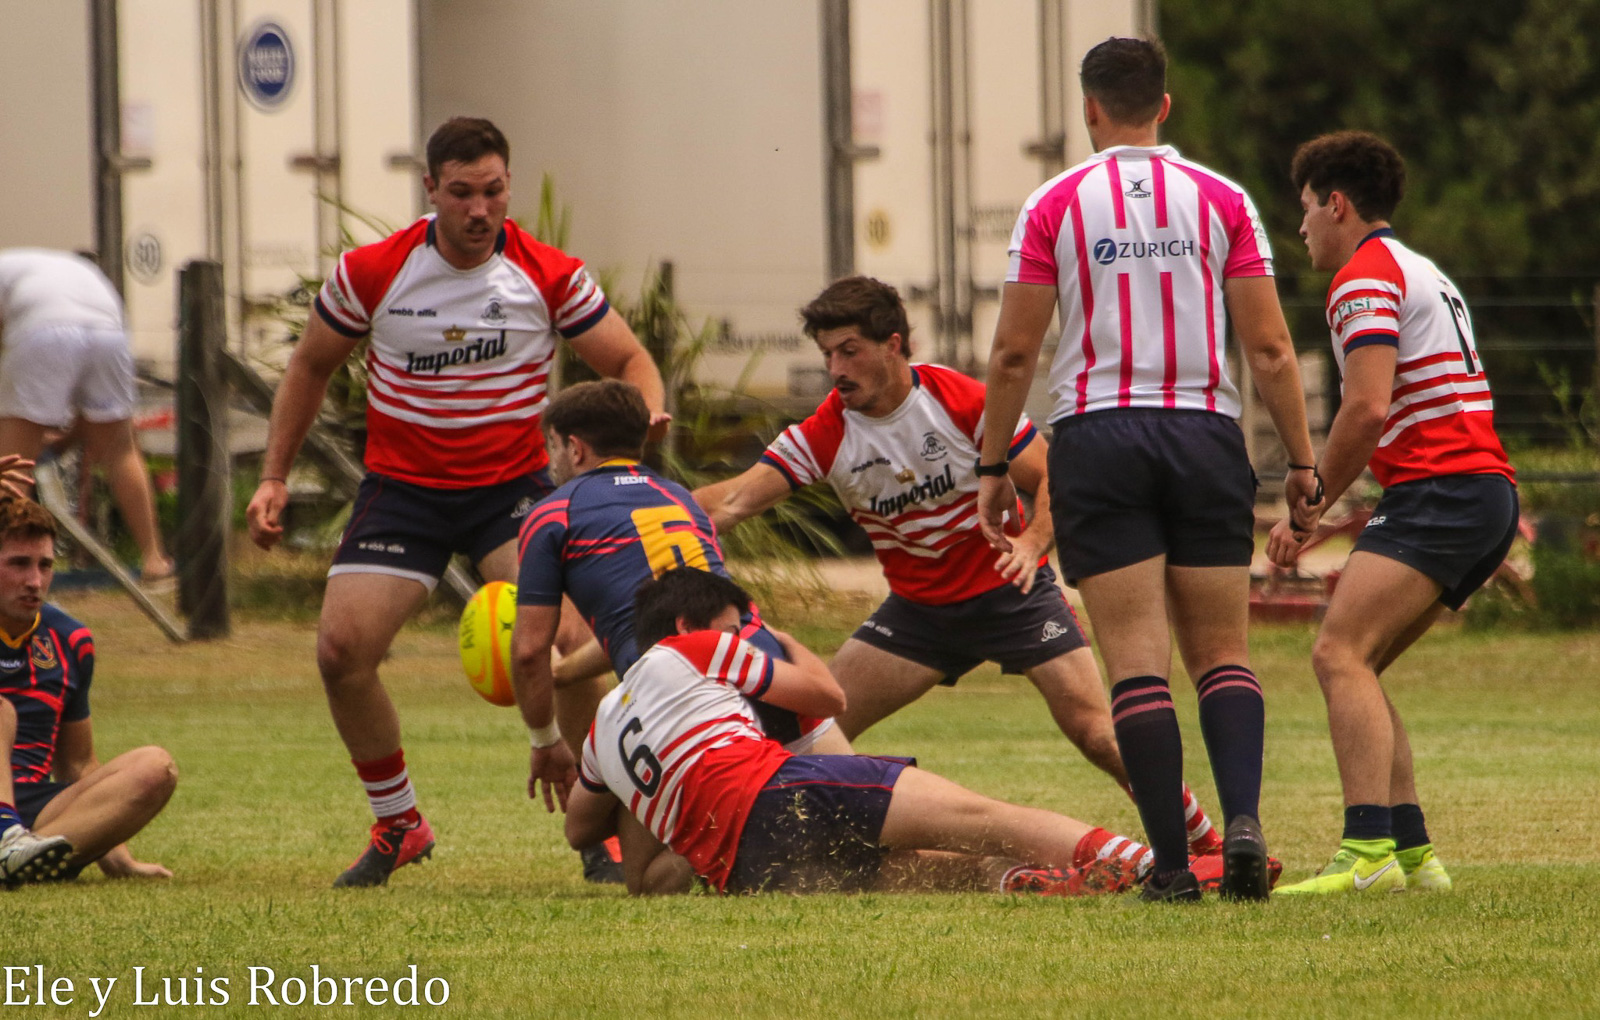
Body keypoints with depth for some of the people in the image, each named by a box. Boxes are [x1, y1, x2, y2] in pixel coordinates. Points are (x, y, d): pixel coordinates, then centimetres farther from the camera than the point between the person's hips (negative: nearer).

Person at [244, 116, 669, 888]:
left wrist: (646, 419, -21)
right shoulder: (372, 272, -5)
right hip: (401, 486, 2)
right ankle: (397, 823, 8)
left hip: (512, 485, -1)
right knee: (342, 649, -14)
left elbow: (629, 361, 2)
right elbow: (311, 367, 11)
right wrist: (274, 477, 7)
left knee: (563, 637, -24)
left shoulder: (551, 277, -7)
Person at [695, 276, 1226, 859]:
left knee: (1098, 735, -14)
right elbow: (736, 501, -19)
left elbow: (1051, 480, -12)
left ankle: (1204, 842, 0)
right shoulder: (825, 434, -11)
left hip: (1011, 592, -3)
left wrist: (1033, 540, -32)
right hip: (918, 608, 4)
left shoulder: (966, 402, -17)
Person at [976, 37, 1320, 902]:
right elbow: (1268, 347, 1)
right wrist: (1300, 460, 8)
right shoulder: (1220, 200, 4)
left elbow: (1014, 353, -1)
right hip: (1206, 437, 1)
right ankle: (1242, 817, -15)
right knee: (1222, 653, 8)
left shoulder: (1054, 205, 0)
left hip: (1096, 439, -1)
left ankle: (1172, 862, -9)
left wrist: (993, 467, 8)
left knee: (1137, 660, -3)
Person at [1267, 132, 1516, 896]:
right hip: (1490, 490, 10)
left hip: (1440, 489, -10)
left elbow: (1368, 408, -16)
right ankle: (1411, 853, 7)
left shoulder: (1365, 275, -5)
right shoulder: (1425, 275, 27)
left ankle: (1368, 853, -32)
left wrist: (1310, 509, -7)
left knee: (1339, 653, -19)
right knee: (1353, 665, 12)